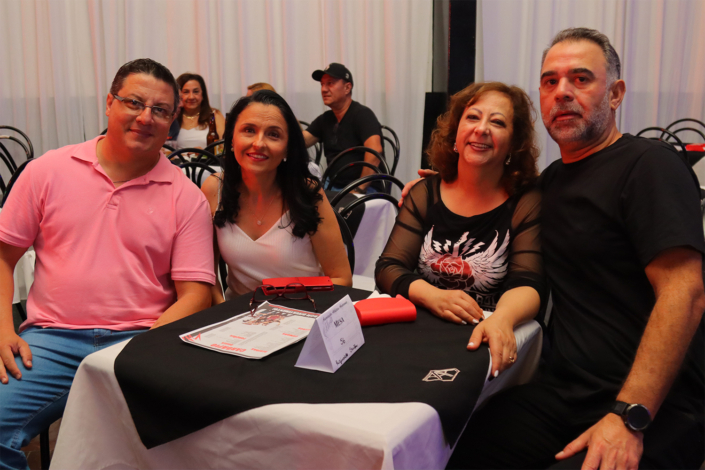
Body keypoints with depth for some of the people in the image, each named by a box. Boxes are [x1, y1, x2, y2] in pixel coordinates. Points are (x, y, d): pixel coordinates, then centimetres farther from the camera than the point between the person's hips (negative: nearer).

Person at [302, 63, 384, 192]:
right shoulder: (325, 119, 16)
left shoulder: (362, 114, -8)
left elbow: (375, 150, -23)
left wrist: (359, 189, -25)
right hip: (333, 185, 7)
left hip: (365, 189, -7)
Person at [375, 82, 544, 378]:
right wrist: (433, 297, -22)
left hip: (485, 345, -2)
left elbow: (527, 284, -13)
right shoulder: (425, 195, 7)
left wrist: (502, 320, -37)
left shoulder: (528, 202, -2)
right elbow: (388, 268, 0)